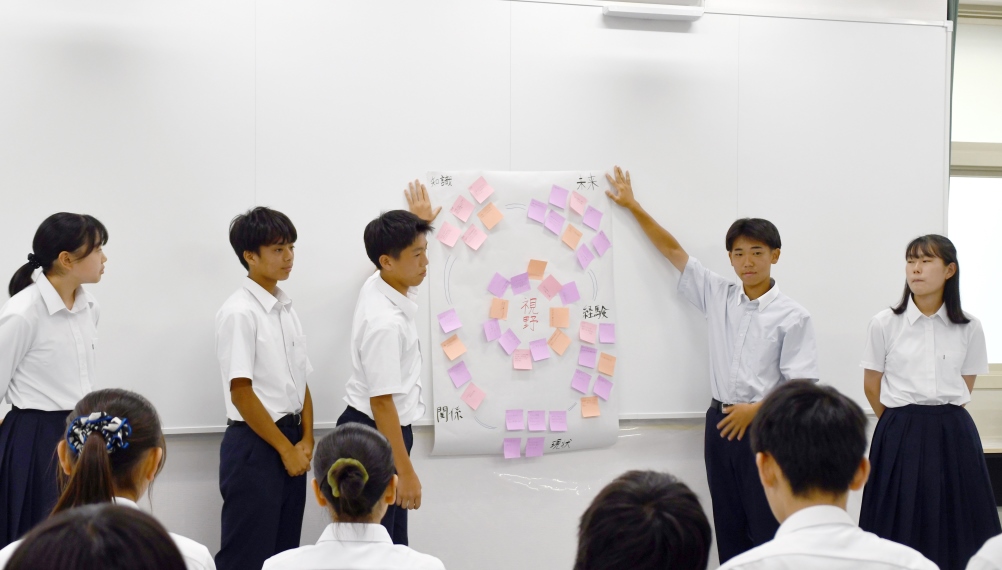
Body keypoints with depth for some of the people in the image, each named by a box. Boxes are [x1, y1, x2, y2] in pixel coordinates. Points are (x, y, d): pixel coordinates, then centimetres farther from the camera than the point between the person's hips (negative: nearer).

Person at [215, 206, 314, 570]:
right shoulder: (239, 313, -13)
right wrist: (286, 448, -13)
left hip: (289, 441, 8)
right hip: (254, 445, -8)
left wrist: (306, 441, 0)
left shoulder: (287, 310, 11)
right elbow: (241, 392, -16)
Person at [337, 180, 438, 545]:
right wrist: (406, 472, -23)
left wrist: (419, 223, 43)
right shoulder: (385, 322, -28)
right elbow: (382, 402, -26)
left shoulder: (380, 285, 0)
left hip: (380, 429, 10)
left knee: (392, 544, 13)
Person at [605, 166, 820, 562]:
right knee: (729, 529, 10)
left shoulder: (792, 317, -7)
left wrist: (756, 410, -17)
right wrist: (633, 207, 10)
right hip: (720, 422, 5)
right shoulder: (718, 296, 6)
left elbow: (802, 387, -8)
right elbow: (673, 251, 11)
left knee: (769, 530, -5)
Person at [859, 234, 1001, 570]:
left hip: (953, 437, 1)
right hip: (900, 438, -1)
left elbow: (966, 386, 11)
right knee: (900, 527, -1)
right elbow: (871, 386, 6)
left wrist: (942, 421, 8)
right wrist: (904, 424, 11)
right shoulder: (885, 324, -1)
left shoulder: (969, 328, 3)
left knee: (954, 528, 2)